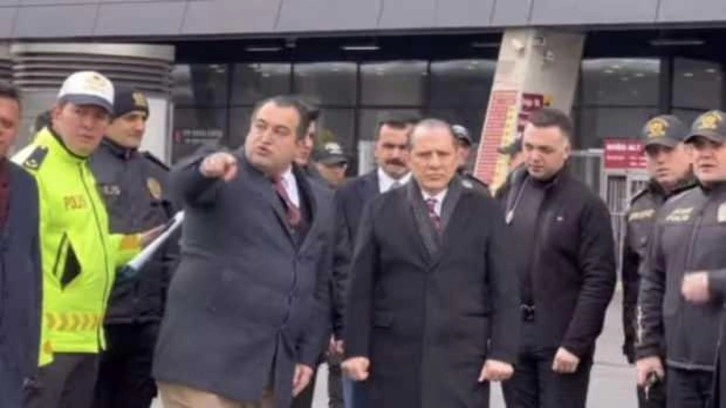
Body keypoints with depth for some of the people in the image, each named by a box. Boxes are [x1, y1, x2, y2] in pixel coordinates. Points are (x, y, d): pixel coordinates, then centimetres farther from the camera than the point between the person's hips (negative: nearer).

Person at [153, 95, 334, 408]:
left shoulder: (320, 201, 15)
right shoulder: (223, 176, 0)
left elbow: (321, 285, 17)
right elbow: (182, 180, -24)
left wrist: (308, 355, 11)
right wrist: (206, 168, -46)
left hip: (275, 366, 6)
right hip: (207, 357, -5)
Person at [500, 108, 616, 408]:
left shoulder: (586, 205, -6)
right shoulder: (509, 196, 8)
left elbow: (599, 280, -10)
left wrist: (575, 343, -16)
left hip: (560, 341, -4)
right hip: (512, 336, 5)